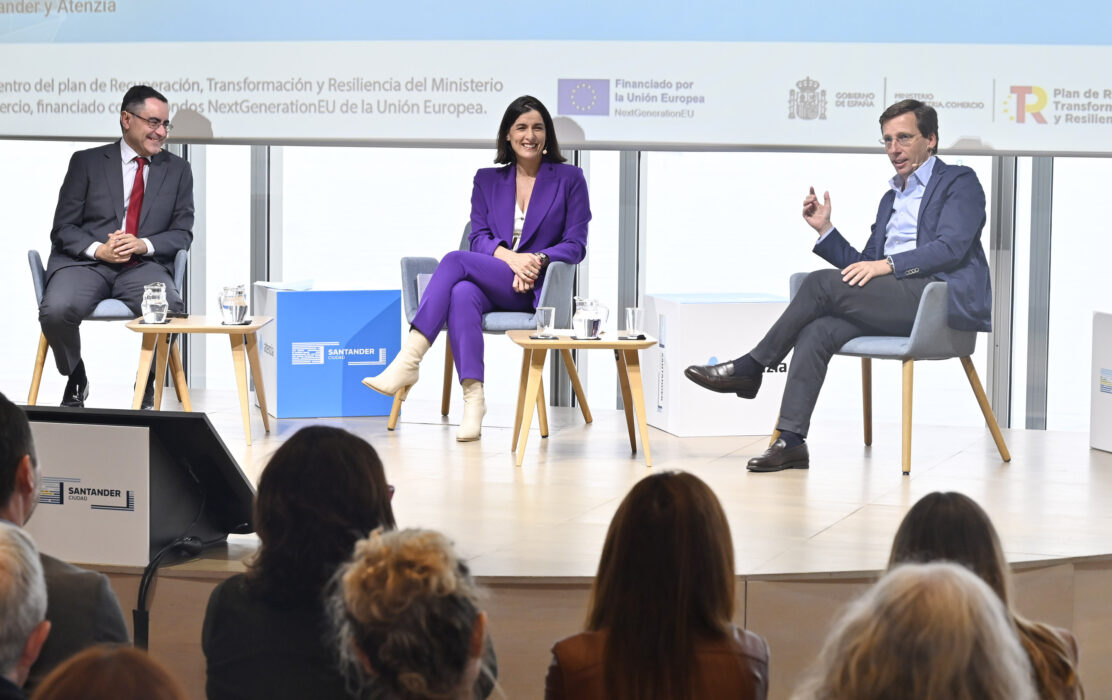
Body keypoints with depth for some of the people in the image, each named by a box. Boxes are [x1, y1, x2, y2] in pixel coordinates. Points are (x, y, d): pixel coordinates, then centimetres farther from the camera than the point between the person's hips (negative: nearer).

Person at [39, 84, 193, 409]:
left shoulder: (177, 170, 14)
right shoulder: (87, 162, 8)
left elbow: (182, 233, 9)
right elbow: (63, 229, 5)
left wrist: (144, 245, -12)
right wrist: (98, 249, -16)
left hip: (143, 265, 1)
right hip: (85, 263, -1)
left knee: (171, 309, -34)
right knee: (56, 310, -33)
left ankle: (147, 385, -5)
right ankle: (75, 381, 0)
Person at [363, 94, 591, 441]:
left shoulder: (569, 178, 8)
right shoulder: (488, 180, 18)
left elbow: (575, 244, 3)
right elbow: (479, 237, 8)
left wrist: (537, 260, -17)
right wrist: (510, 257, -14)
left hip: (540, 287, -3)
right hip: (491, 284, 3)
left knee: (455, 260, -28)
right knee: (462, 295, -36)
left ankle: (407, 362, -37)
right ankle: (473, 399, -44)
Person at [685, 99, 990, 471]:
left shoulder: (959, 182, 6)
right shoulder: (892, 197, 30)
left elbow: (951, 247, -11)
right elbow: (864, 268, 25)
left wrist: (888, 265, -19)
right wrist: (825, 229, 12)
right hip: (896, 303, 7)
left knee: (822, 283, -21)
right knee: (816, 331, -21)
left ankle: (750, 367, -8)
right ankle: (790, 441, -28)